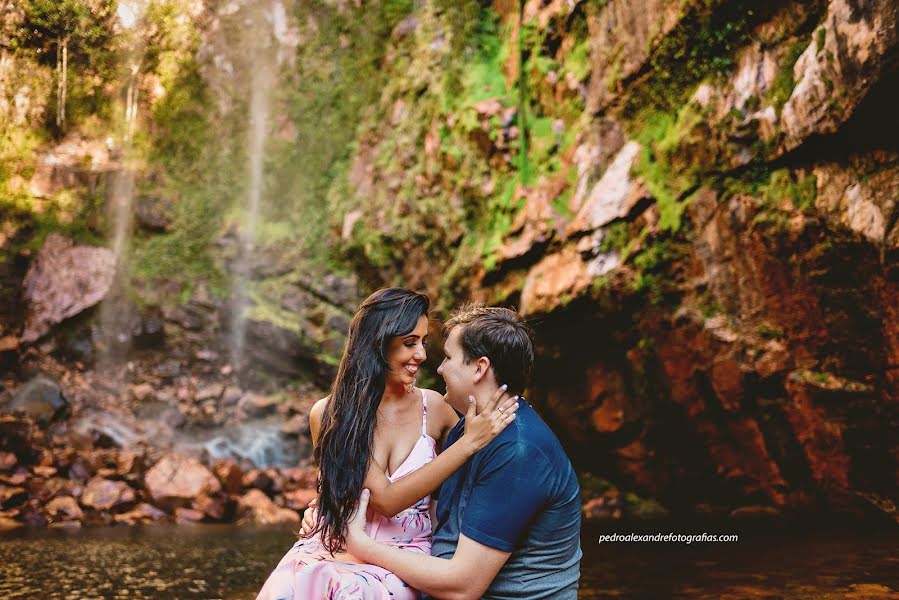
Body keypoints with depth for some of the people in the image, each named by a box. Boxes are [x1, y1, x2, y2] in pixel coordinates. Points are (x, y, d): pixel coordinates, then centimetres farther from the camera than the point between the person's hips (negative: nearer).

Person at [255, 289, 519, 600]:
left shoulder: (434, 406, 0)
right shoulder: (329, 415, -5)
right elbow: (385, 499, -14)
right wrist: (469, 443, -18)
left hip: (403, 554, 0)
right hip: (336, 546, 0)